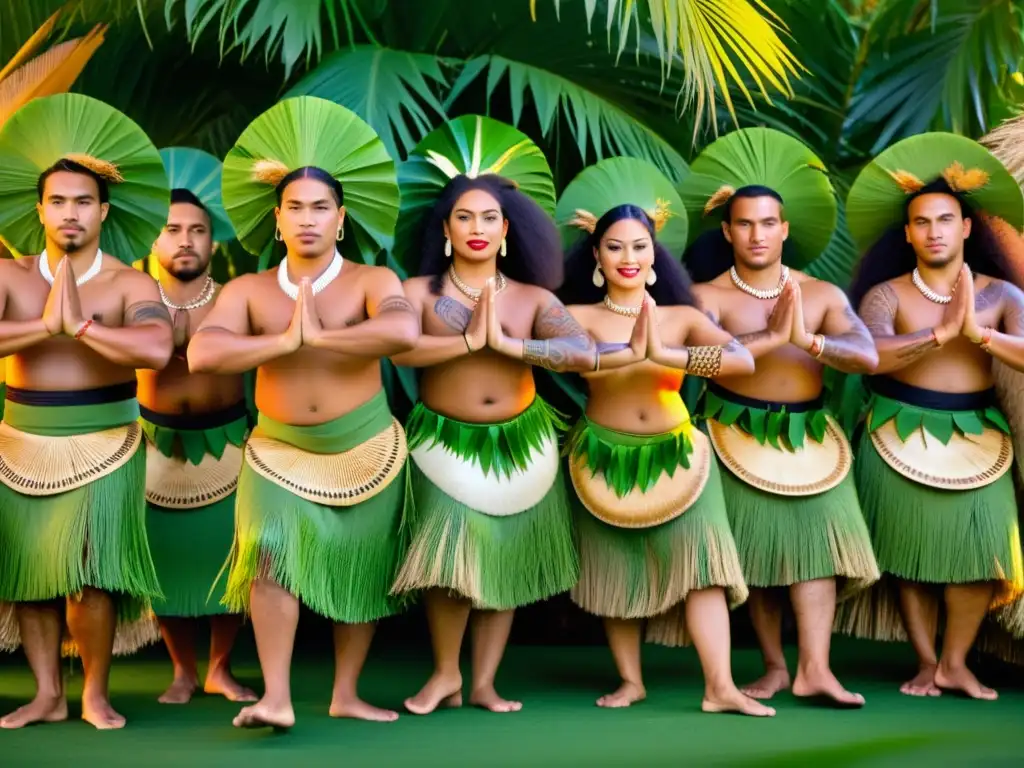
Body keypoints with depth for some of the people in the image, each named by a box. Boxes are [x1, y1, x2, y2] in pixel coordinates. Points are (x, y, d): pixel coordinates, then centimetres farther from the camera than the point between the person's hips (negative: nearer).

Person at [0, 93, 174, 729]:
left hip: (104, 449, -3)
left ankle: (96, 693, 7)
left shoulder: (130, 284, -6)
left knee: (89, 572, -11)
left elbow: (158, 350, -25)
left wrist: (81, 325, -20)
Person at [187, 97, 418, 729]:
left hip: (366, 449, 0)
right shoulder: (248, 291, -1)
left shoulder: (370, 281, -7)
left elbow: (404, 331, -30)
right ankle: (276, 698, -19)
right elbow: (202, 355, -17)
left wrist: (318, 336, -25)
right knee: (271, 553, -20)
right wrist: (286, 342, -22)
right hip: (280, 452, 0)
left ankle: (346, 695, 22)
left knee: (360, 571, 7)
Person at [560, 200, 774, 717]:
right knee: (615, 571, 7)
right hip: (605, 458, -1)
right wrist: (633, 350, -33)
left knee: (700, 559, -10)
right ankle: (630, 681, 18)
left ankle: (720, 687, -12)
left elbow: (744, 360, -17)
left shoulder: (682, 318, -1)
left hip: (676, 457, 1)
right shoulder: (581, 316, -4)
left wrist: (666, 356, -28)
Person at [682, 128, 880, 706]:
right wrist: (771, 338, -24)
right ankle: (775, 666, 12)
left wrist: (807, 339, -22)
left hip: (808, 434, 2)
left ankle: (815, 667, -12)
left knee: (815, 537, -10)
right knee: (757, 549, 2)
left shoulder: (822, 295, 4)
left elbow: (868, 358, -8)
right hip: (740, 433, -2)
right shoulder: (710, 296, -3)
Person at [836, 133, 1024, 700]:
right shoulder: (886, 294, -3)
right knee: (911, 548, 4)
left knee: (978, 548, -4)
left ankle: (955, 663, 11)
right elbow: (871, 355, -22)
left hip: (976, 436, 1)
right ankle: (925, 663, 17)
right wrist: (942, 333, -27)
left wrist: (978, 333, -23)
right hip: (902, 435, -1)